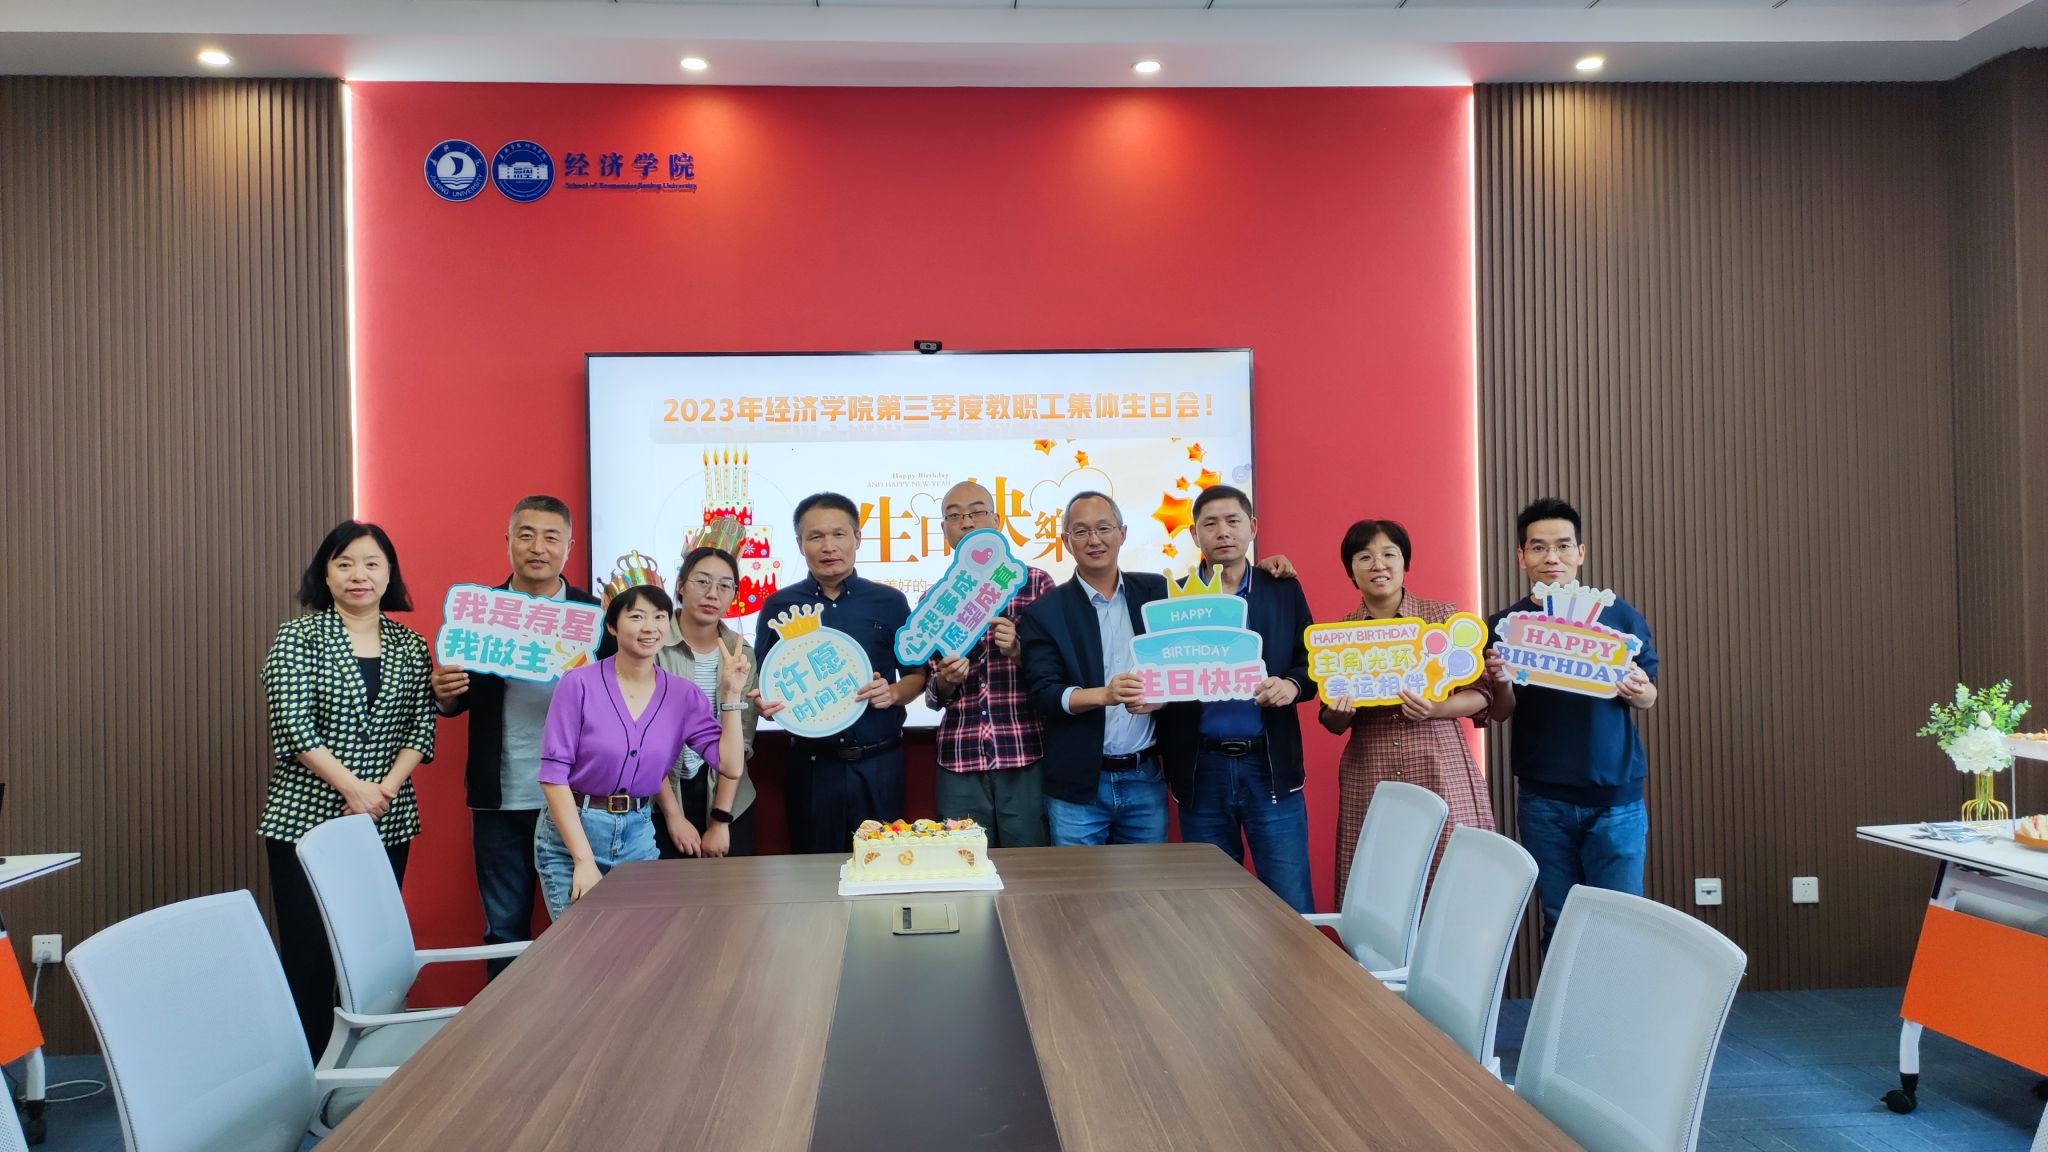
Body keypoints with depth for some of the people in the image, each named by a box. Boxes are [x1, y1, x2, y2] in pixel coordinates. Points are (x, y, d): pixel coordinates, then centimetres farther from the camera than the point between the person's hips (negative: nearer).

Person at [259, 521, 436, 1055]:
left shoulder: (411, 647, 9)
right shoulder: (298, 636, -1)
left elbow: (422, 728, 5)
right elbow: (293, 725, -9)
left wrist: (387, 788, -10)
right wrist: (351, 786, -15)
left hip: (388, 823, 3)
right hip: (306, 819, -3)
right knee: (308, 952, -3)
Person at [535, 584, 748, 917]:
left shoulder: (683, 695, -1)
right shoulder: (579, 684, -11)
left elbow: (730, 765, -6)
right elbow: (554, 773, -13)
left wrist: (730, 694, -12)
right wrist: (584, 860, -18)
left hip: (638, 836, 4)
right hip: (570, 831, -3)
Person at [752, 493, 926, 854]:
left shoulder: (889, 602, 4)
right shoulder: (779, 607, 4)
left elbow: (917, 674, 9)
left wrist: (893, 693, -11)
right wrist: (765, 703, -11)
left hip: (878, 764, 0)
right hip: (811, 764, 0)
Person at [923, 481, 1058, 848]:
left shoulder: (1035, 583, 2)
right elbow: (932, 695, 13)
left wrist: (1018, 652, -15)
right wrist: (944, 680, -8)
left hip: (1027, 758, -2)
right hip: (958, 763, 2)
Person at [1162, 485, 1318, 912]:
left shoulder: (1284, 591, 7)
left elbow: (1311, 664, 7)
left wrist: (1292, 685, -14)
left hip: (1270, 766, 0)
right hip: (1201, 769, 1)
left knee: (1292, 908, -1)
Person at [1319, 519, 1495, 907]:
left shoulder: (1443, 615, 4)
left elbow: (1480, 695, 3)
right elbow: (1333, 723, 13)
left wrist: (1433, 709, -15)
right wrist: (1340, 710, -10)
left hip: (1442, 772, -1)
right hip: (1368, 781, 2)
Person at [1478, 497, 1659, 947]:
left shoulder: (1620, 615, 0)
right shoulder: (1504, 625, 1)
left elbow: (1649, 695, 8)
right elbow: (1499, 713, 5)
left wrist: (1638, 692, -16)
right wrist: (1502, 683, -17)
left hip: (1616, 796, -1)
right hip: (1543, 800, 1)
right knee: (1558, 925, 9)